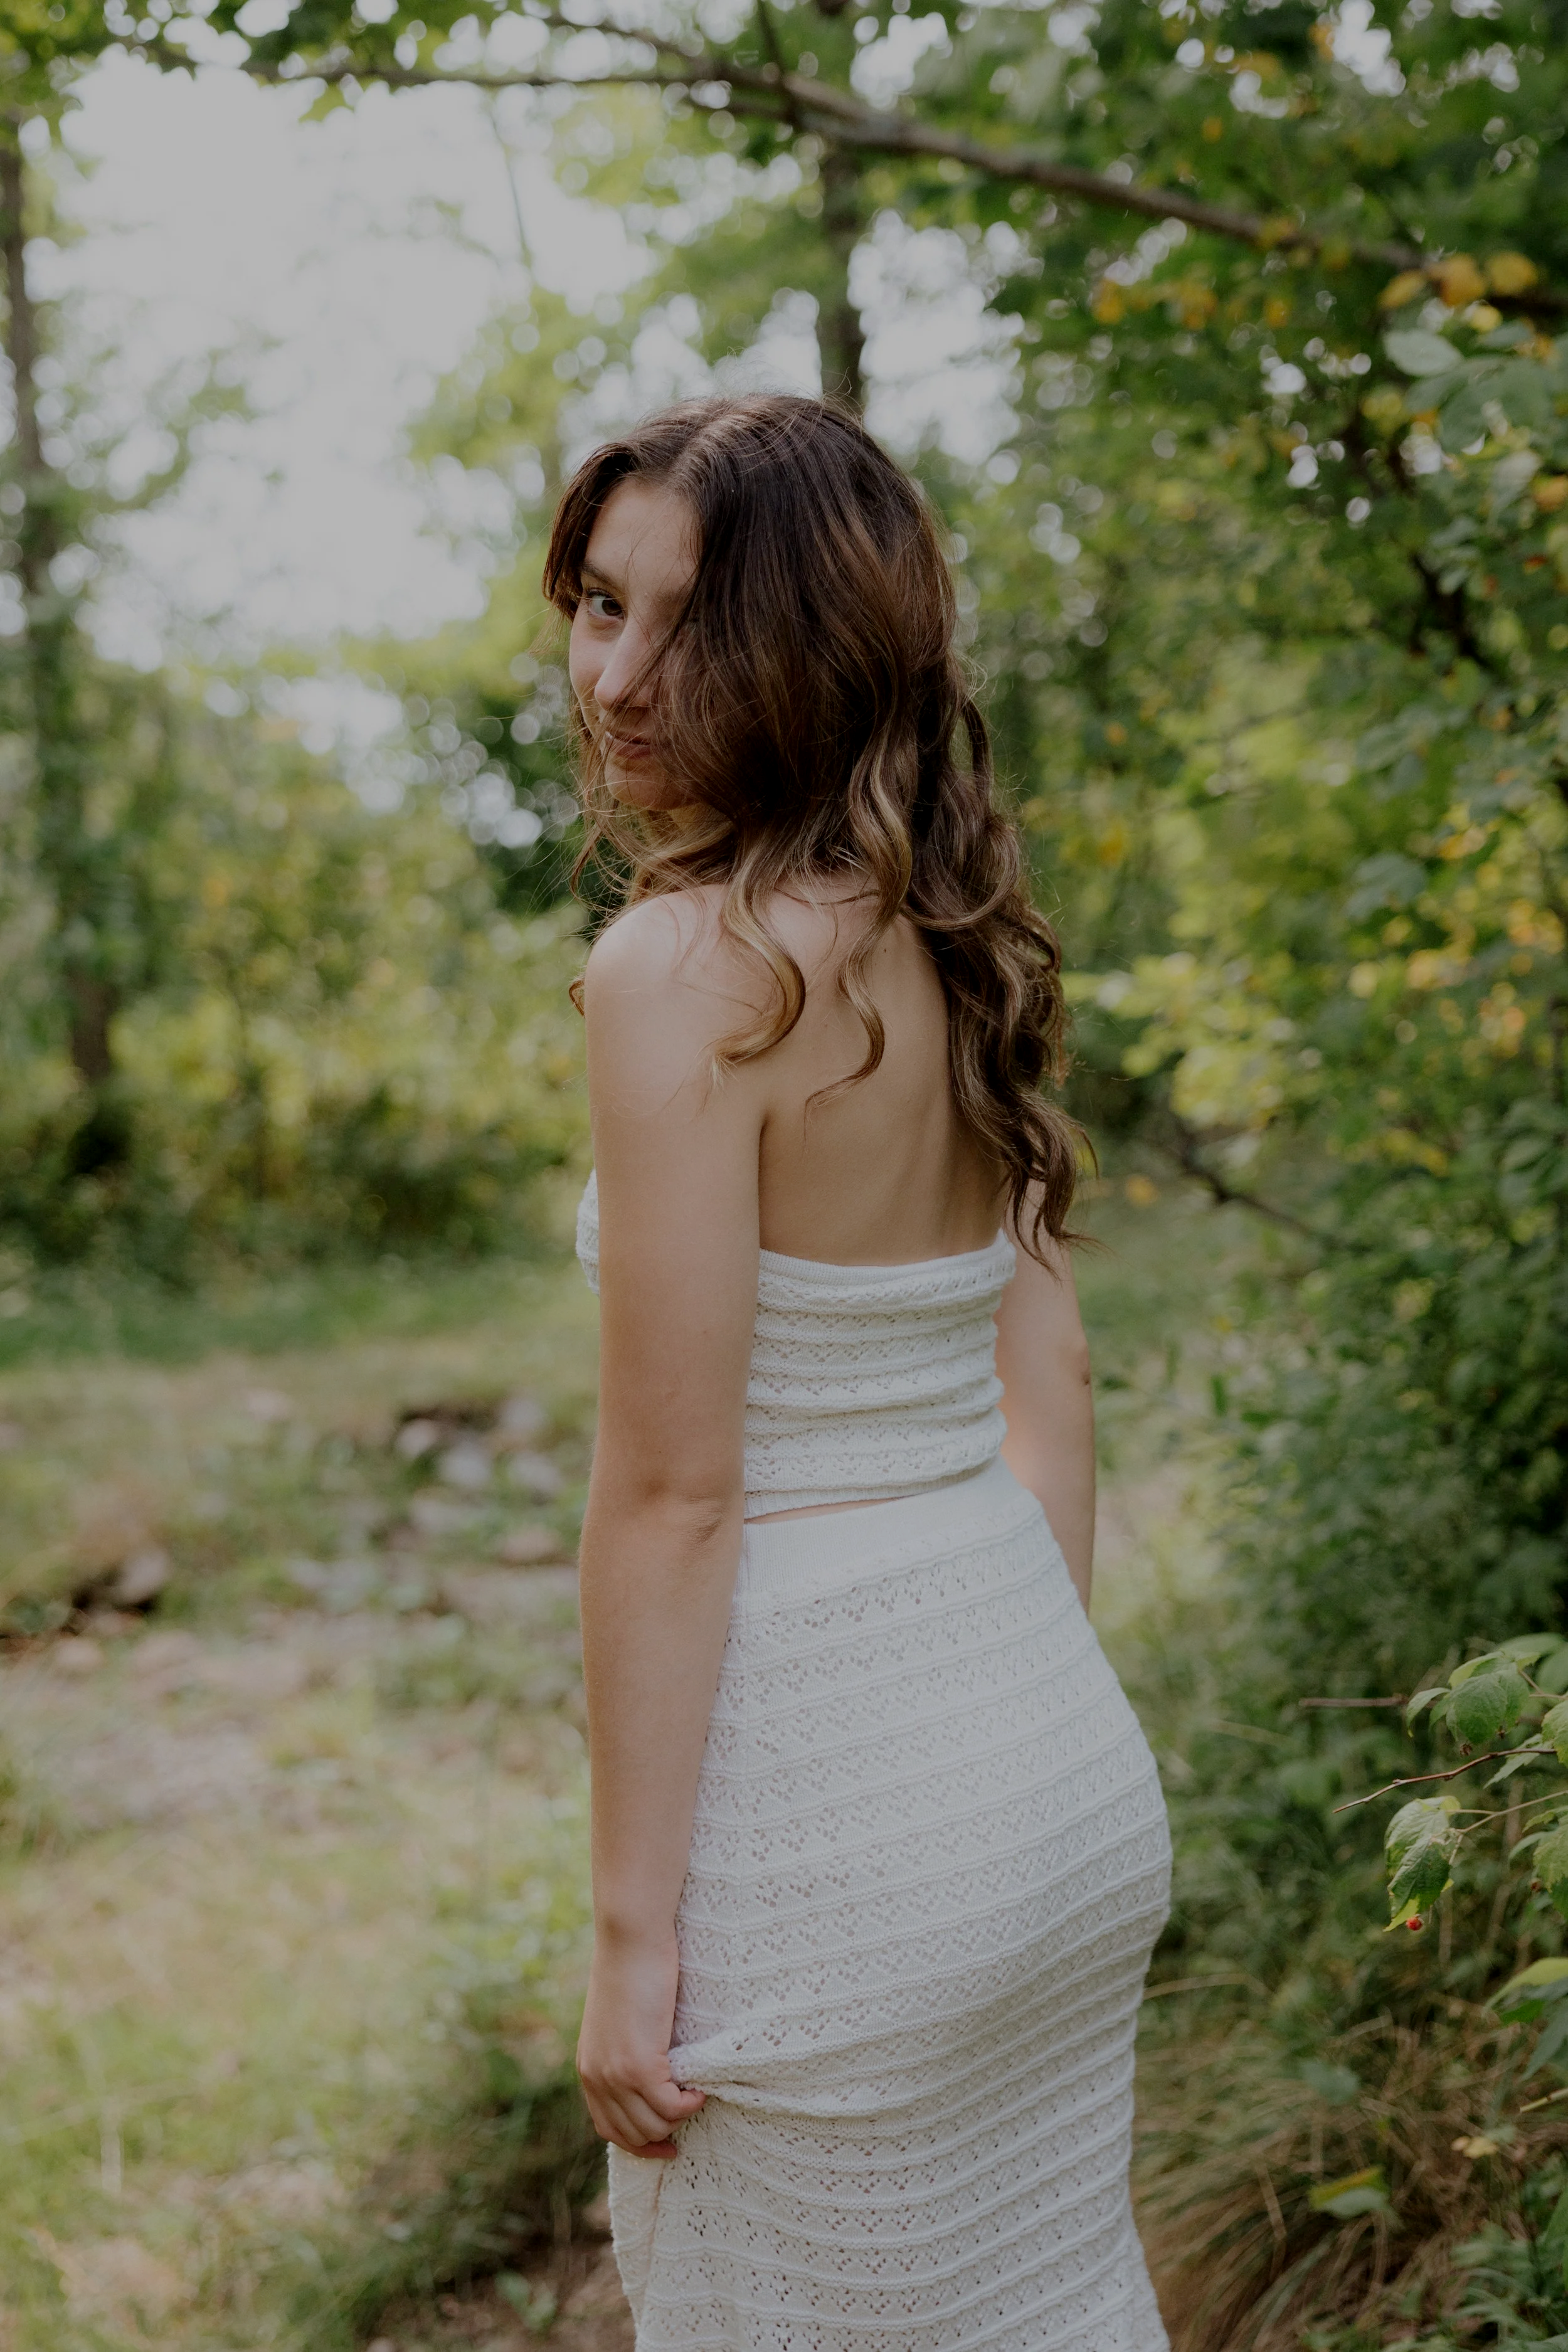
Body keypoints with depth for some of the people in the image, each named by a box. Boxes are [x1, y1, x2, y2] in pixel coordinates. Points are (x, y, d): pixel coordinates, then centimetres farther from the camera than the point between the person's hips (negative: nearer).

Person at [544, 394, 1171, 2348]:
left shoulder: (687, 964, -19)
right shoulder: (950, 951, 5)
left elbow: (672, 1495, -20)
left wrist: (632, 1932, -13)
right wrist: (1013, 1726, 19)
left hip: (833, 1801, -8)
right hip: (1064, 1758, 8)